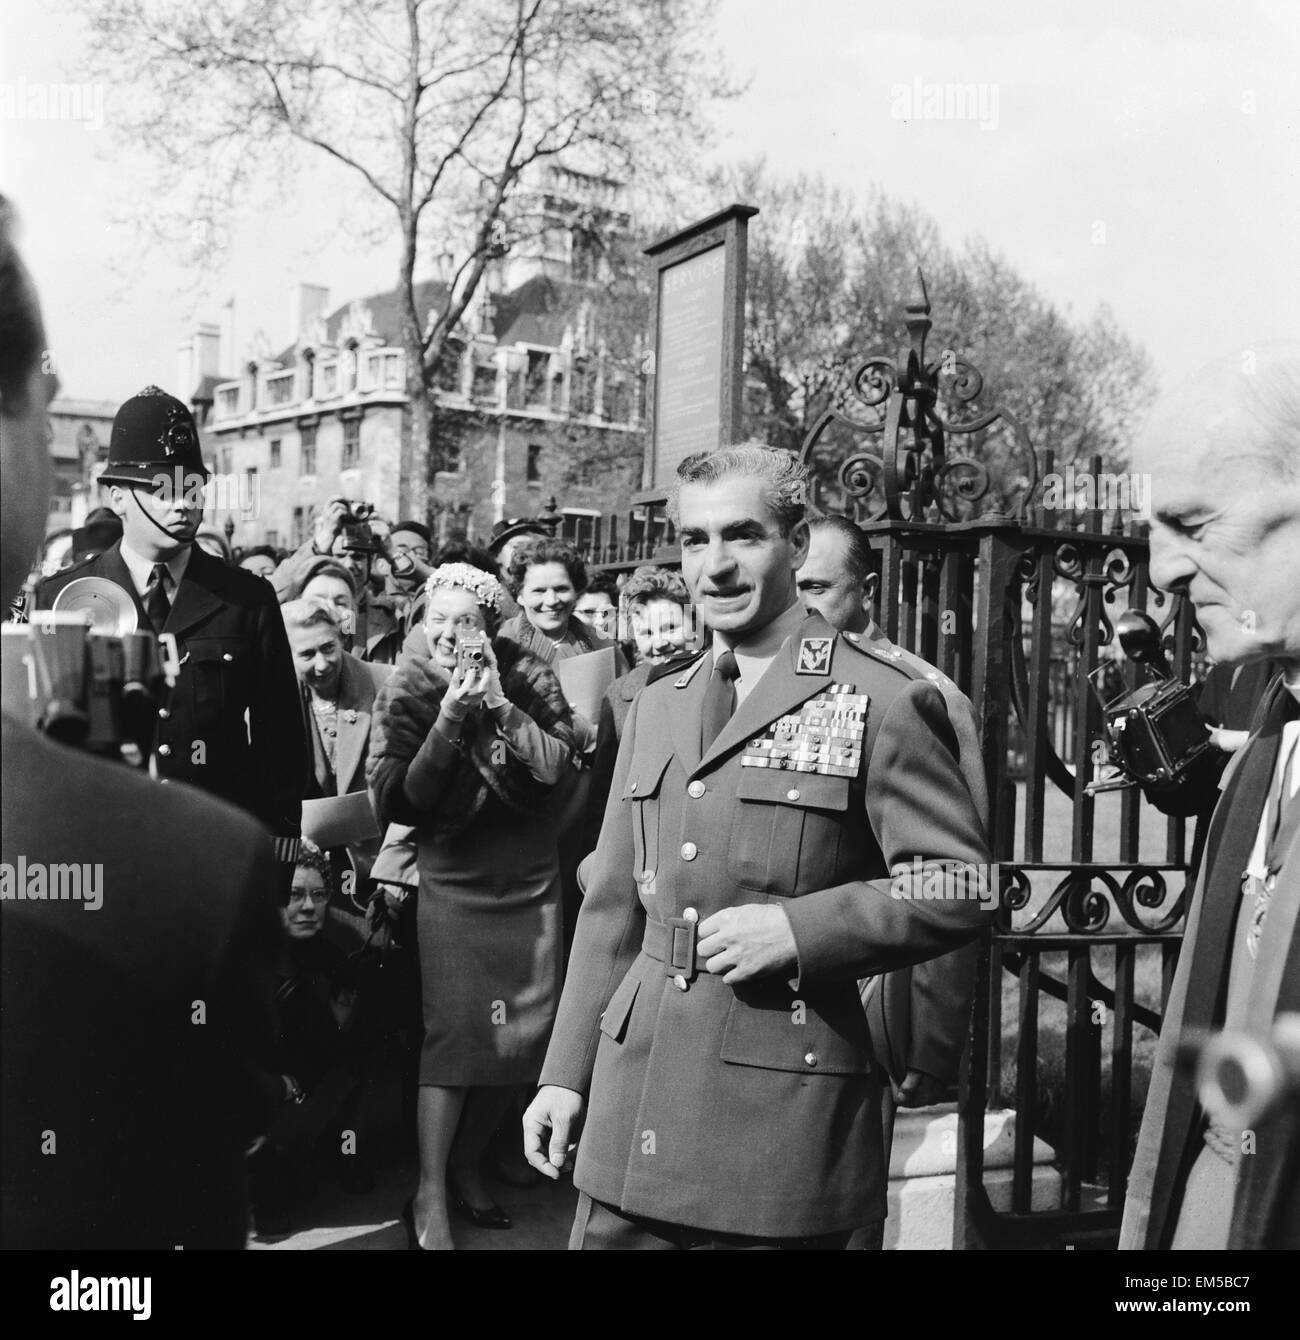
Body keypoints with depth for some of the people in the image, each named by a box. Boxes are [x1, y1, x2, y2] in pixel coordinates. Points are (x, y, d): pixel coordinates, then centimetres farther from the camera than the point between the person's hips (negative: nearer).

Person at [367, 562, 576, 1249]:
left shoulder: (529, 678, -3)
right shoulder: (405, 692, -5)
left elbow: (558, 765, -13)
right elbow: (396, 799, -13)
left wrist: (501, 704, -22)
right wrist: (450, 719, -22)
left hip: (531, 880, 3)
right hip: (453, 883, -2)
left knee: (523, 1031, 7)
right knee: (454, 1030, -10)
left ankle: (466, 1165, 27)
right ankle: (429, 1197, 1)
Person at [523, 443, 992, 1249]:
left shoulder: (884, 703, -7)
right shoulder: (657, 704, 12)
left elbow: (961, 887, -9)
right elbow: (613, 908, 14)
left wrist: (798, 929, -19)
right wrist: (566, 1073, 11)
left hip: (783, 1113, -5)